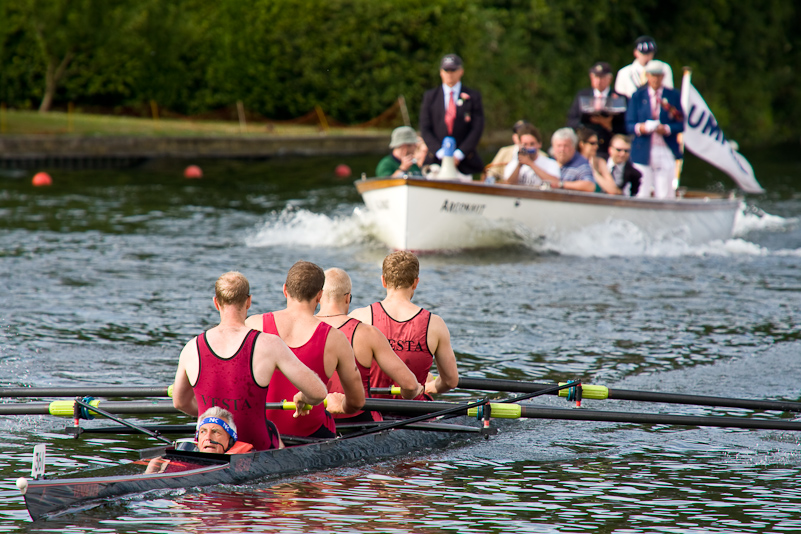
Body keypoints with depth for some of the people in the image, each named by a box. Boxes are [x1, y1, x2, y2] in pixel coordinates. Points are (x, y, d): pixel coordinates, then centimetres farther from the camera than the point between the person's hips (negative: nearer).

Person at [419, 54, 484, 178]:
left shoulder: (473, 96, 9)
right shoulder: (430, 96, 13)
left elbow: (477, 129, 1)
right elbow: (425, 129, 6)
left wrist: (459, 154, -10)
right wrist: (441, 153, -9)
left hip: (464, 162, -1)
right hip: (436, 161, 1)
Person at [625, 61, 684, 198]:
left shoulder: (673, 96, 10)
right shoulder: (638, 96, 10)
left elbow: (681, 124, 4)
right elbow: (629, 124, 4)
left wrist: (666, 129, -15)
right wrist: (641, 128, -18)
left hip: (666, 152, 0)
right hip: (643, 152, 0)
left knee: (665, 194, -5)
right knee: (642, 193, -5)